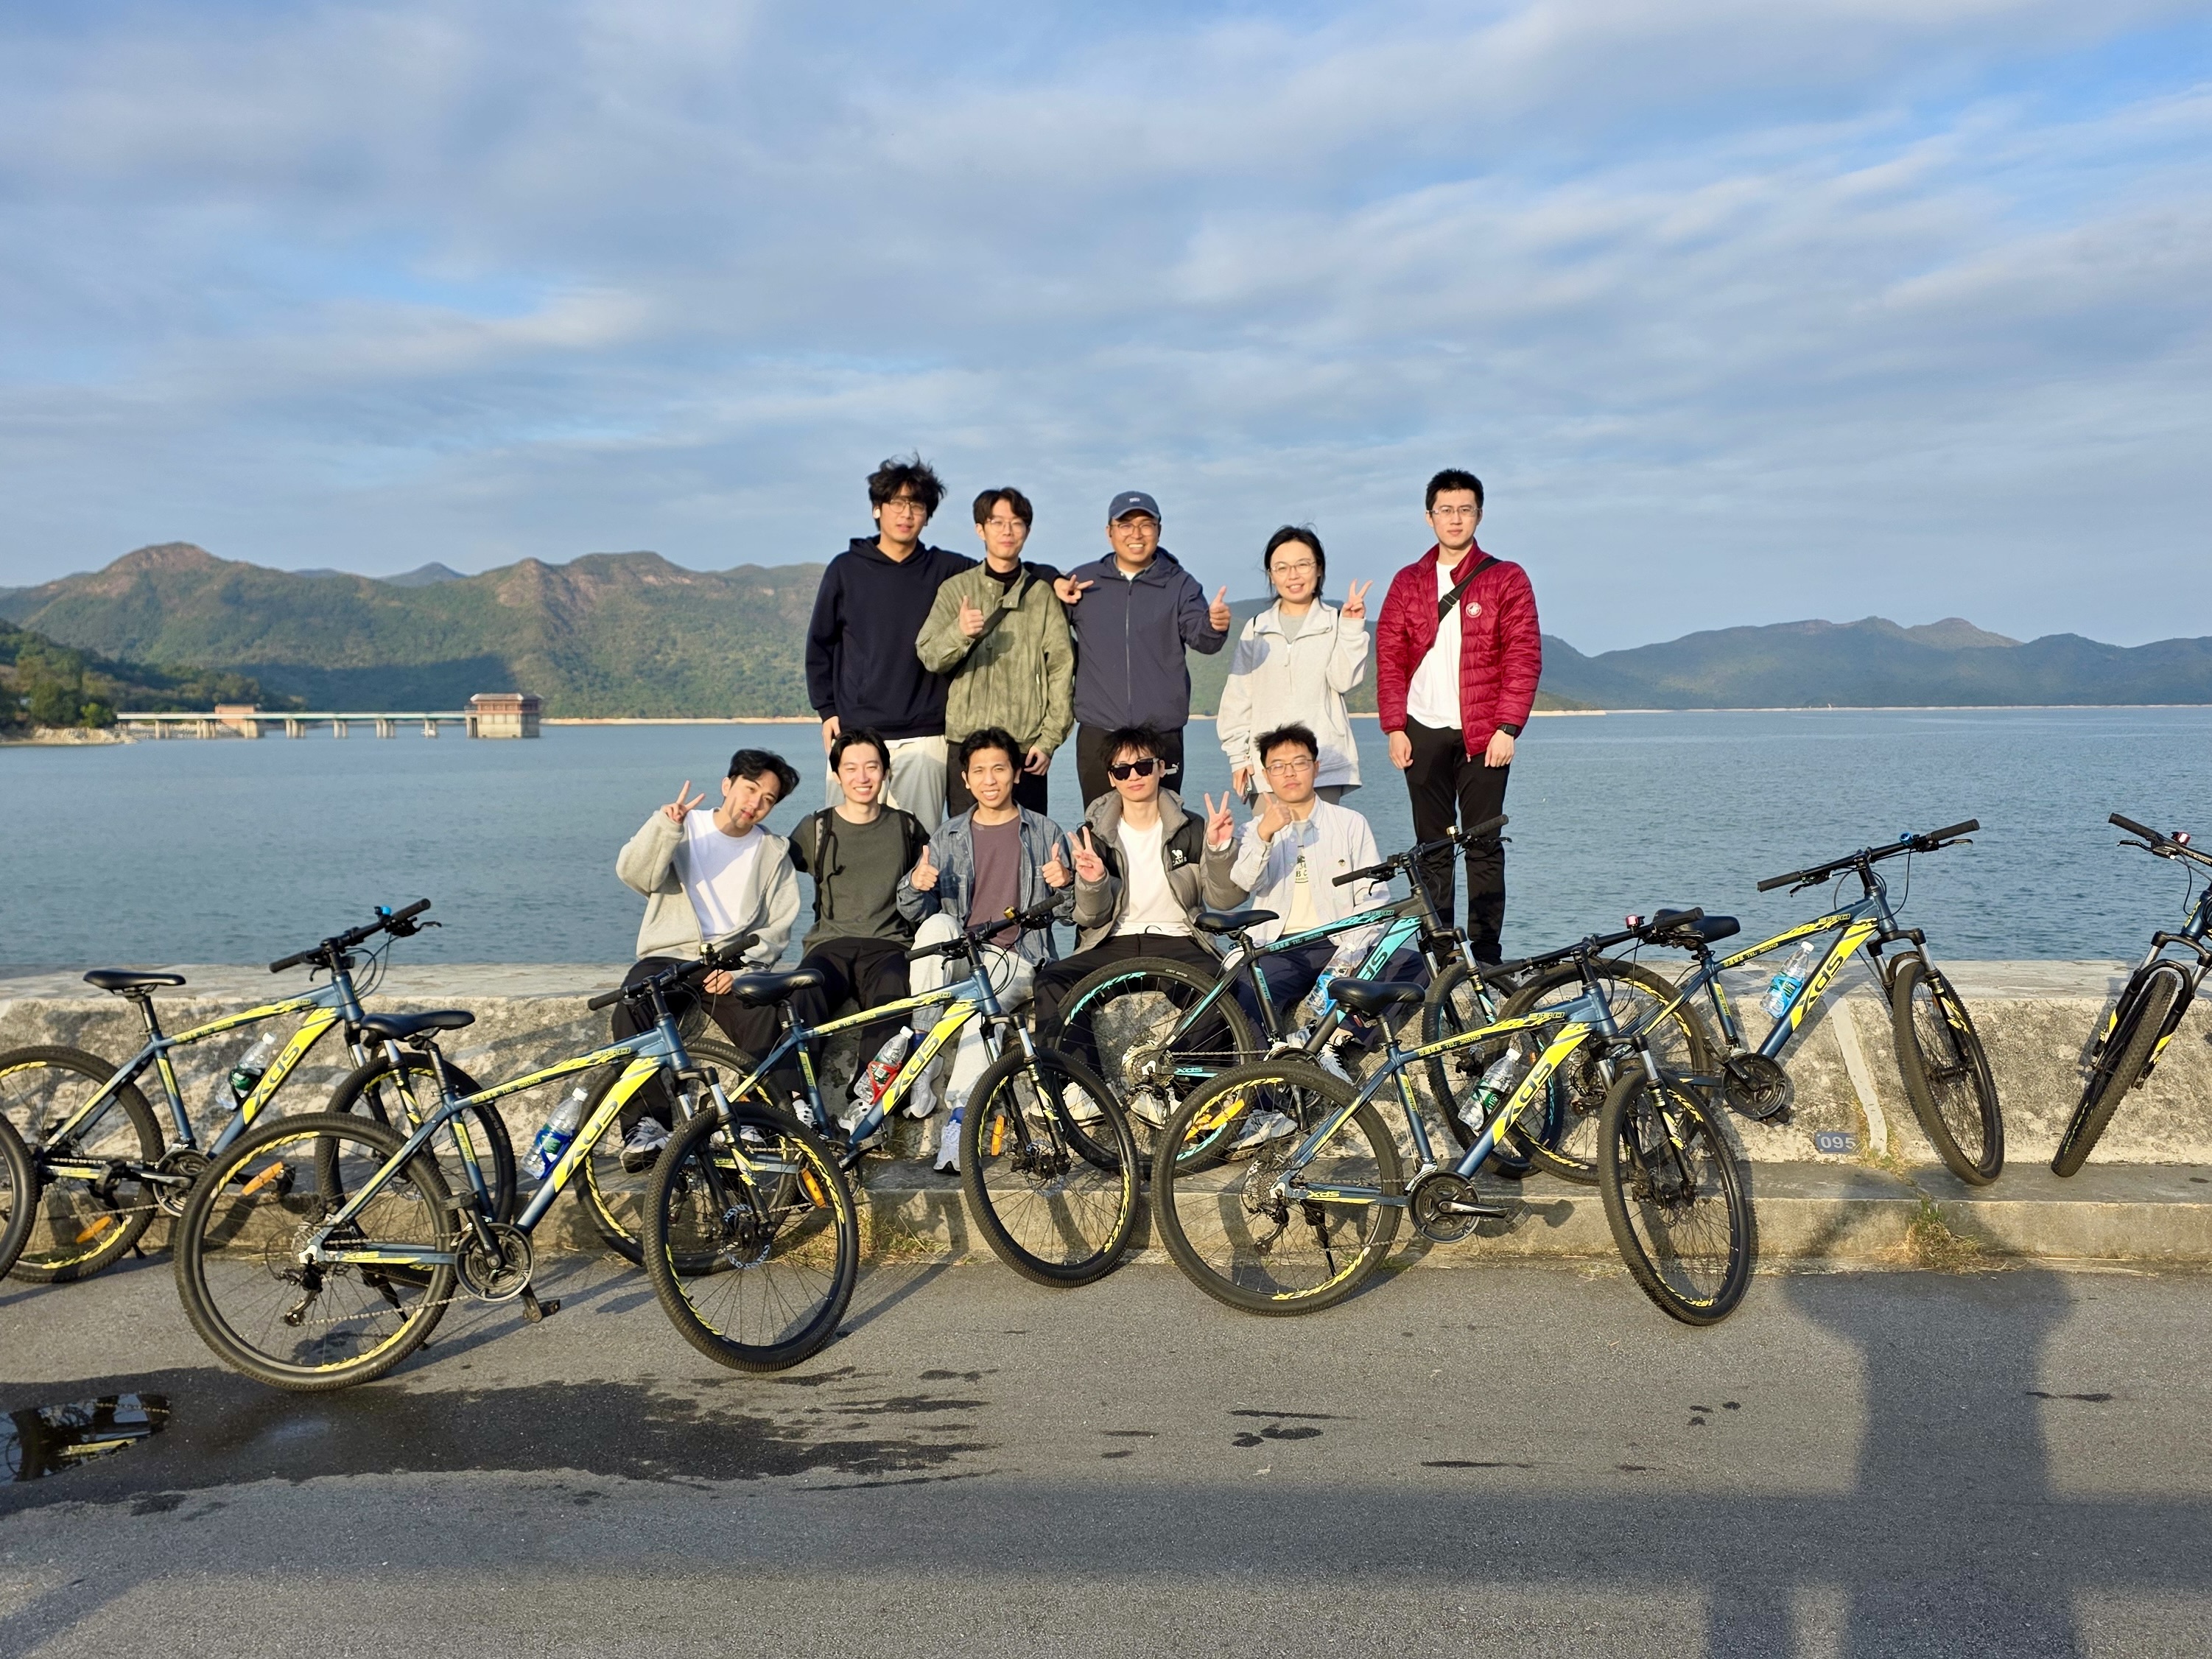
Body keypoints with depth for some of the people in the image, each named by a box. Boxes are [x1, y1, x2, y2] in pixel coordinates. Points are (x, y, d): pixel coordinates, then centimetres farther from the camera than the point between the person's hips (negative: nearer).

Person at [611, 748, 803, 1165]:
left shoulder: (774, 851, 14)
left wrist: (739, 964, -13)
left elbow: (779, 926, 4)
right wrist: (665, 825, -24)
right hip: (670, 955, 0)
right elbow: (635, 875, -9)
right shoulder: (683, 829, 10)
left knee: (769, 1019, -31)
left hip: (736, 965, 1)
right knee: (631, 1011, -32)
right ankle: (645, 1124, -26)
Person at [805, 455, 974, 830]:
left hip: (925, 736, 0)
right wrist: (826, 709, 5)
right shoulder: (846, 569, 7)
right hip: (855, 731, 0)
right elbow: (819, 644, 12)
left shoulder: (947, 570, 7)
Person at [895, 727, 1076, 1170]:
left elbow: (1067, 914, 8)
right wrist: (915, 886, -14)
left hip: (1019, 961, -2)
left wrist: (1066, 884, -15)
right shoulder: (947, 837, 14)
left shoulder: (1043, 832, 11)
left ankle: (959, 1115, -39)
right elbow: (914, 914, 9)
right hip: (960, 956, 3)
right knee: (937, 924, -31)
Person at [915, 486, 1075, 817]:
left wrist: (1050, 738, -5)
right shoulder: (956, 589, 9)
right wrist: (960, 633, -24)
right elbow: (929, 656, -2)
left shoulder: (1043, 593, 8)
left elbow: (1061, 669, 4)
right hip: (967, 740, 0)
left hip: (1027, 744, 0)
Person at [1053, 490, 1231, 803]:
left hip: (1162, 736, -1)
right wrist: (1055, 584, 0)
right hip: (1097, 738, 1)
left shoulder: (1180, 584, 5)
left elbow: (1200, 637, -8)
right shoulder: (1082, 581, 9)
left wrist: (1215, 626, -32)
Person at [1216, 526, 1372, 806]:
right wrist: (1238, 755, 6)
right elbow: (1237, 698, 12)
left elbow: (1345, 680, -5)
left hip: (1324, 765, -1)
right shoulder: (1256, 629, 12)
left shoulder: (1335, 623, 7)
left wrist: (1352, 628, -9)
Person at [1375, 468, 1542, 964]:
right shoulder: (1407, 582, 12)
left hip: (1483, 734, -2)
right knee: (1431, 847, 5)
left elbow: (1524, 657, -1)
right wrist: (1395, 728, -2)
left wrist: (1506, 728, -11)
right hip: (1424, 732, 2)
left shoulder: (1506, 579, 5)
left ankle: (1485, 956, 7)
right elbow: (1390, 659, 8)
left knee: (1484, 847, 1)